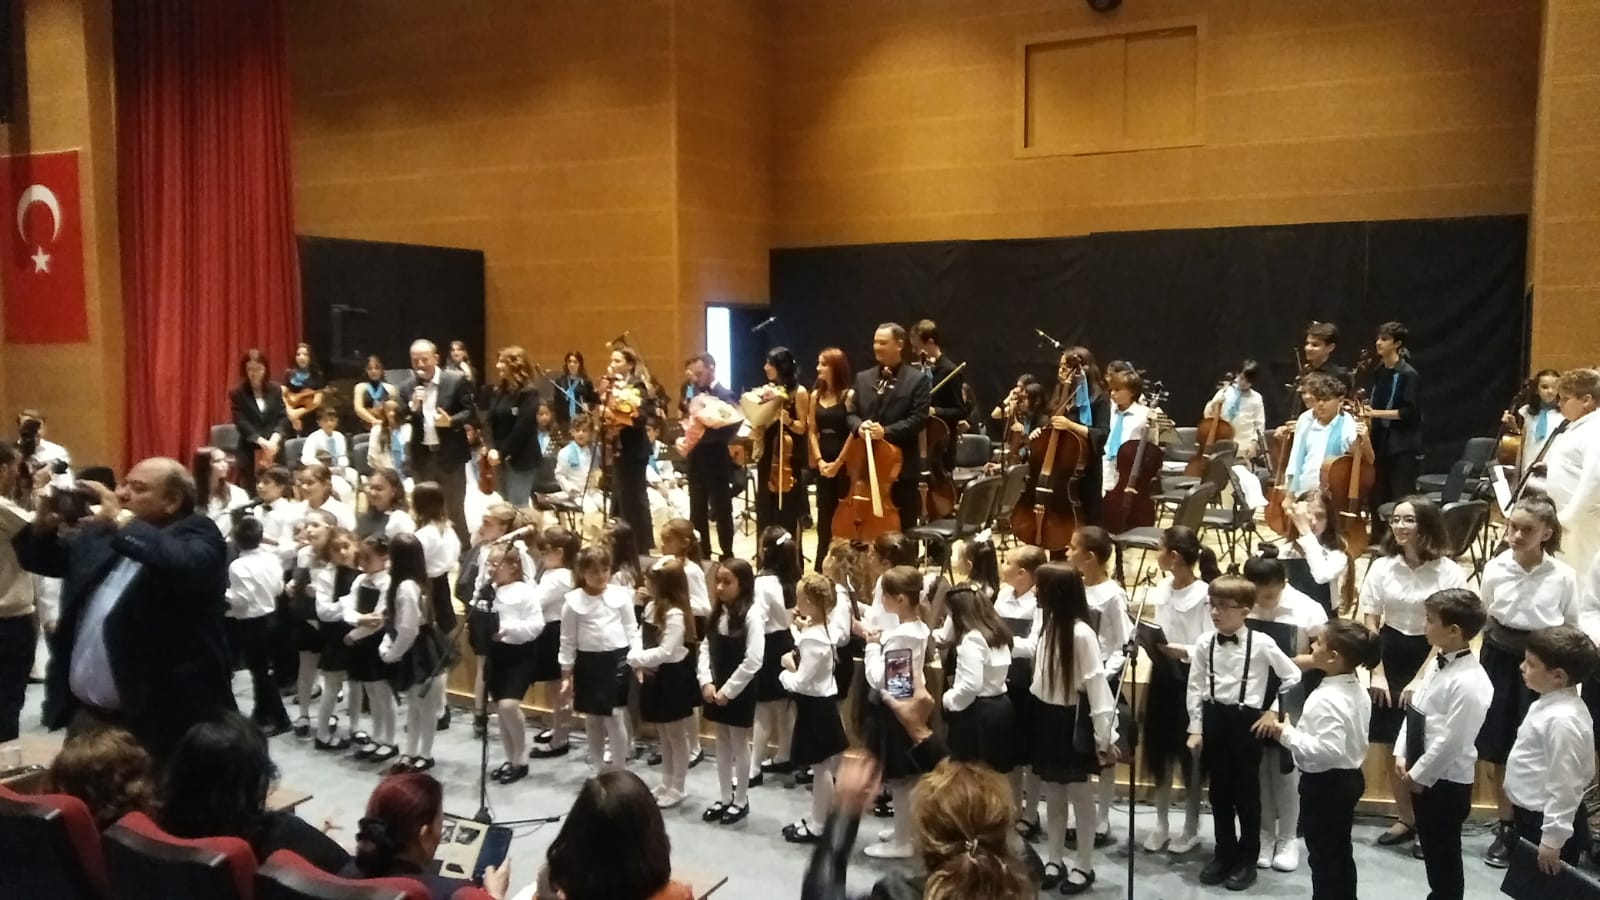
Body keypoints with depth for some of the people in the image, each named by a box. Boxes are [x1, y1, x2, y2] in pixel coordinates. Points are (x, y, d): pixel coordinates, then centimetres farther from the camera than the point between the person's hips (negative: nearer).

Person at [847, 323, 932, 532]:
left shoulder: (917, 380, -3)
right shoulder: (863, 378, 13)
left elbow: (919, 419, -12)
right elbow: (851, 413, 11)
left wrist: (886, 432, -23)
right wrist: (859, 426, -12)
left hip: (901, 467, -4)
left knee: (902, 530, 3)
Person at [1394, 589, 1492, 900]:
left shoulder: (1469, 682, -25)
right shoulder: (1436, 664, 2)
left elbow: (1451, 740, -23)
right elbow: (1414, 713, 8)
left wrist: (1418, 774, -16)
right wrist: (1402, 755, 2)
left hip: (1446, 781, -8)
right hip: (1423, 775, 8)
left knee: (1444, 856, 9)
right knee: (1431, 850, 23)